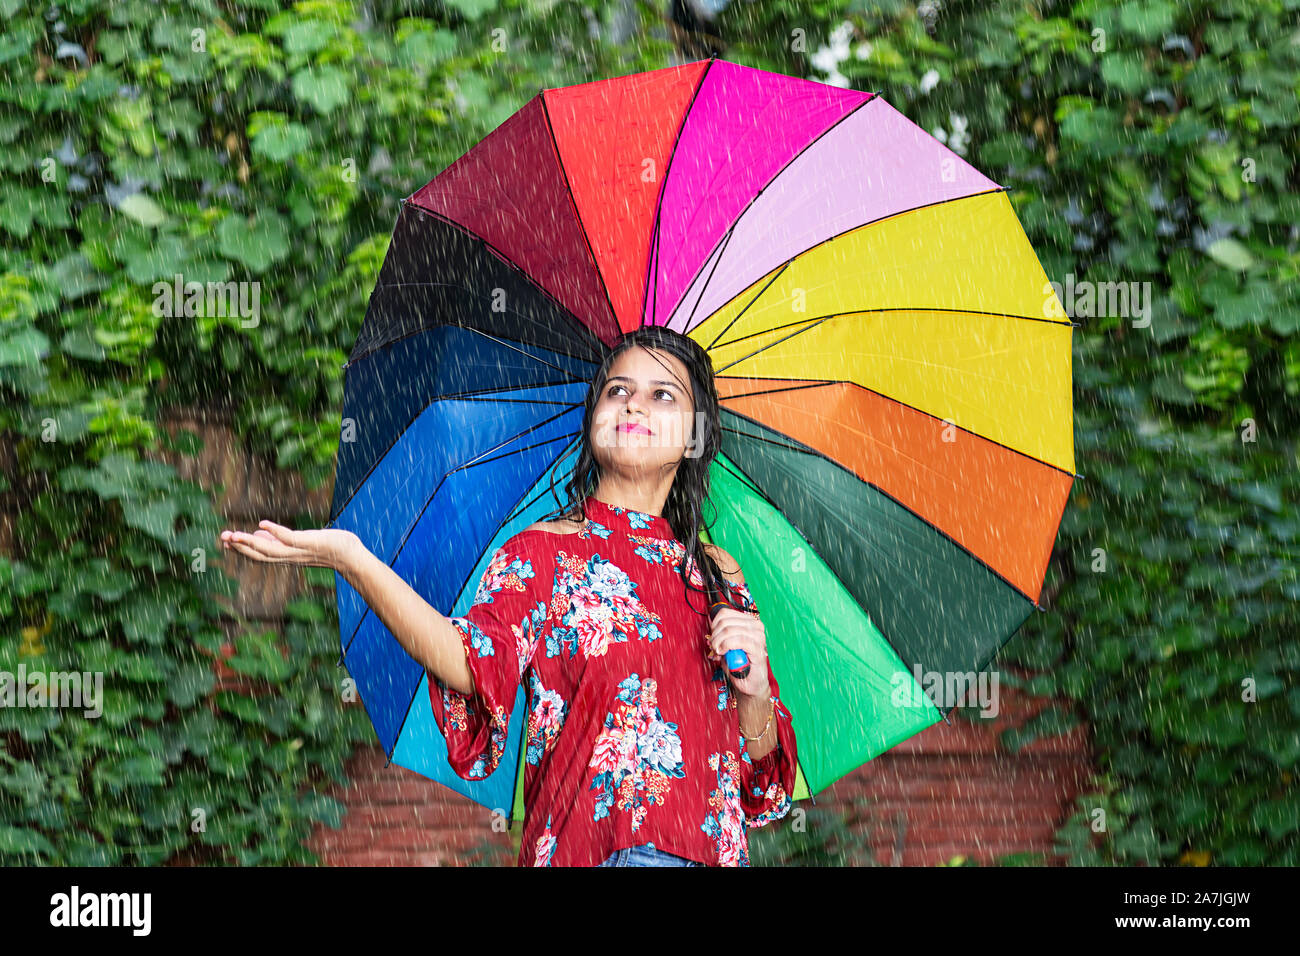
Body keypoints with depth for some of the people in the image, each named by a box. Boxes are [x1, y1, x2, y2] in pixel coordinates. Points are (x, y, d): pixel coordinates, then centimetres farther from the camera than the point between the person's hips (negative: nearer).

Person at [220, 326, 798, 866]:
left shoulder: (718, 576, 17)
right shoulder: (539, 553, 8)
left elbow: (762, 767, 17)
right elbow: (479, 663, -14)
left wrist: (753, 690, -3)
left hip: (712, 848, 3)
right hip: (584, 848, -3)